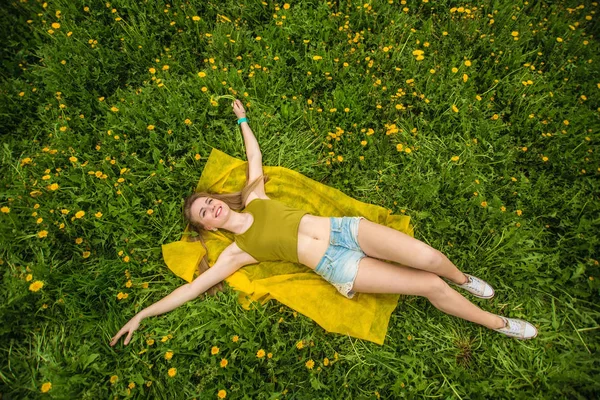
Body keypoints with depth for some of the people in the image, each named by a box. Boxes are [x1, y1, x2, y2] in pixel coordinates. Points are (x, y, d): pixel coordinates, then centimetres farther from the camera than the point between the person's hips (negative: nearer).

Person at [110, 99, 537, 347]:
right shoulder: (236, 252, 1)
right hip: (337, 268, -3)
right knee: (429, 285, -8)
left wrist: (242, 119, 31)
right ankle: (497, 323, 18)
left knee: (430, 257, -10)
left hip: (345, 228, 3)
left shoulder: (254, 197, 11)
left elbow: (255, 155, 23)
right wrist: (141, 314, 7)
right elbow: (192, 287, 3)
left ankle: (462, 280, 26)